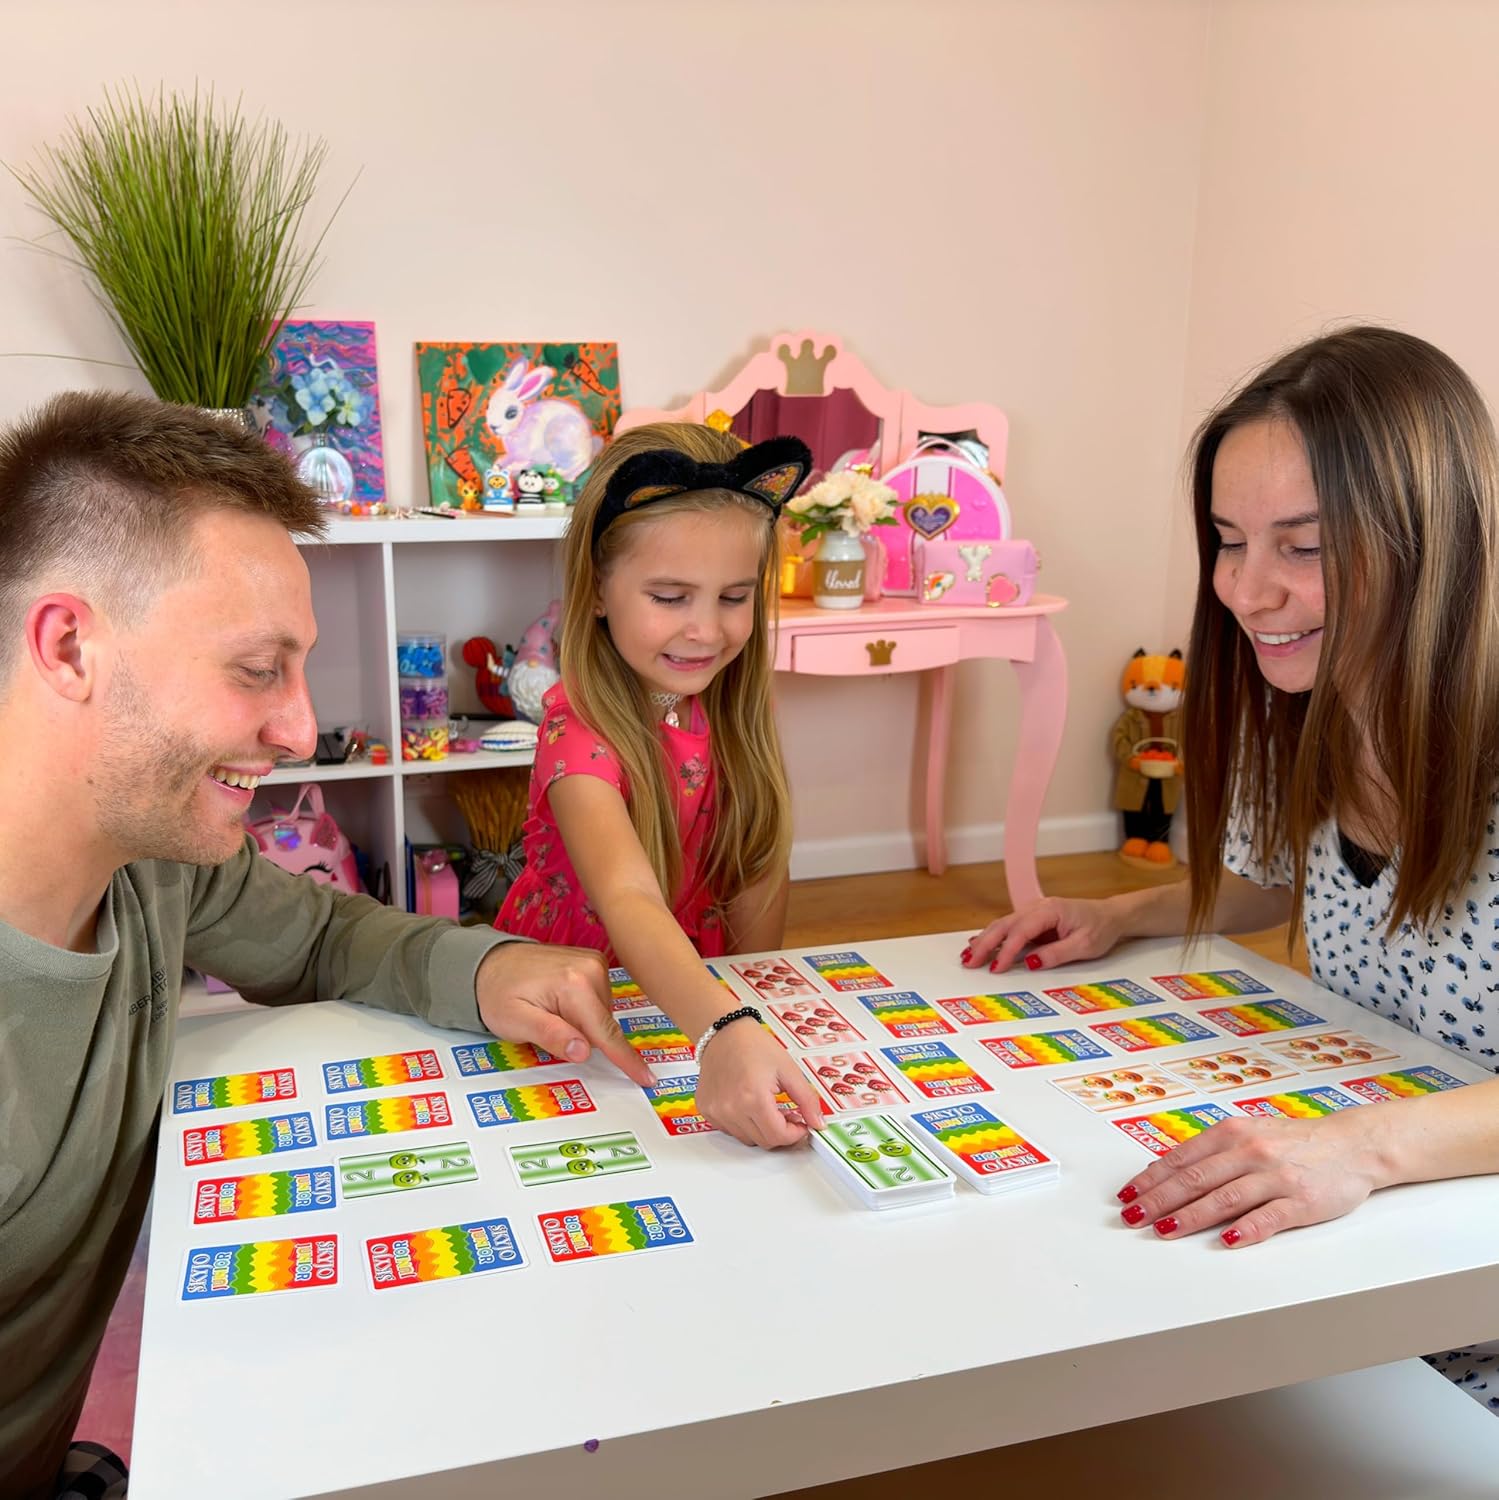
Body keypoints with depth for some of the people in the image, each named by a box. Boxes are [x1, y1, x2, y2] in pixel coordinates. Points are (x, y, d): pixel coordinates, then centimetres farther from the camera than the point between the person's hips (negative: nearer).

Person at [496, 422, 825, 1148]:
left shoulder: (734, 709, -4)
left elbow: (756, 875, 0)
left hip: (695, 996, 4)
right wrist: (725, 1031, -52)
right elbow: (628, 901, -38)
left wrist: (755, 1017, -8)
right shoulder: (581, 730, -23)